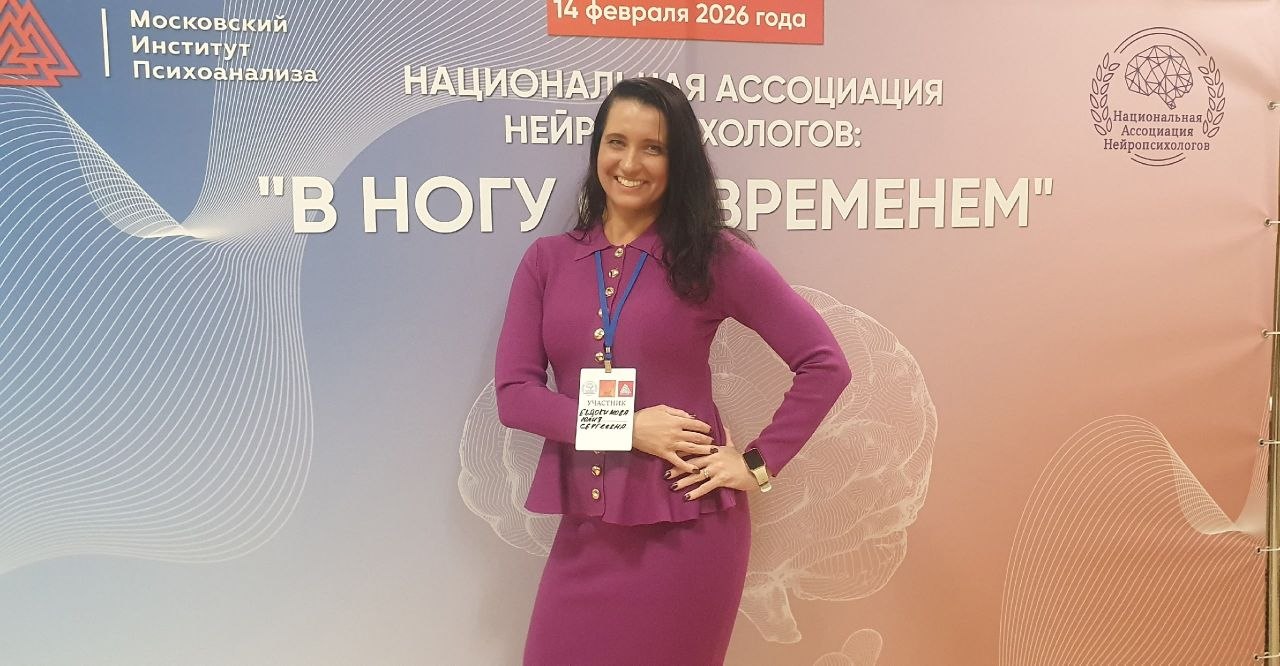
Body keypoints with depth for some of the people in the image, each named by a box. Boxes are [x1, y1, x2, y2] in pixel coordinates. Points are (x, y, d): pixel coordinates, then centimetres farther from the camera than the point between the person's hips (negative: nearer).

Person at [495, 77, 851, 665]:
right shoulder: (547, 259, 3)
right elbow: (512, 393, -3)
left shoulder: (714, 255, -5)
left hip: (686, 529, -2)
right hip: (585, 529, 3)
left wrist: (760, 463, -8)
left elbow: (825, 364, -4)